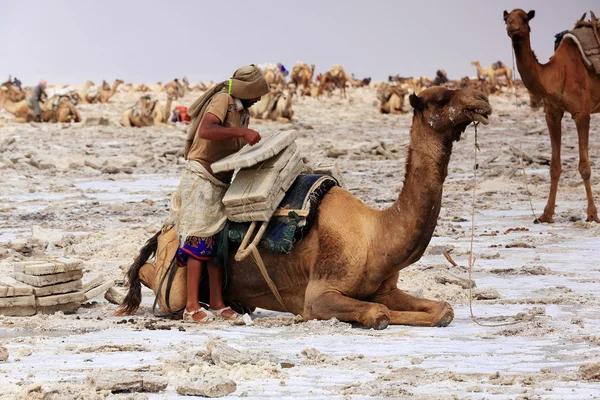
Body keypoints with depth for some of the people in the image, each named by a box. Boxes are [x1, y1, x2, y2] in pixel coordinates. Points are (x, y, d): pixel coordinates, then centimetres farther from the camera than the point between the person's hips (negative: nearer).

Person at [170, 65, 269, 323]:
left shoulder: (242, 111, 14)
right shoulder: (222, 100, -14)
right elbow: (206, 131, -32)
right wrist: (242, 132, -35)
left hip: (221, 181, 9)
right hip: (201, 178, -9)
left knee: (218, 240, 6)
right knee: (200, 239, -10)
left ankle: (217, 303, 8)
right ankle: (192, 307, -9)